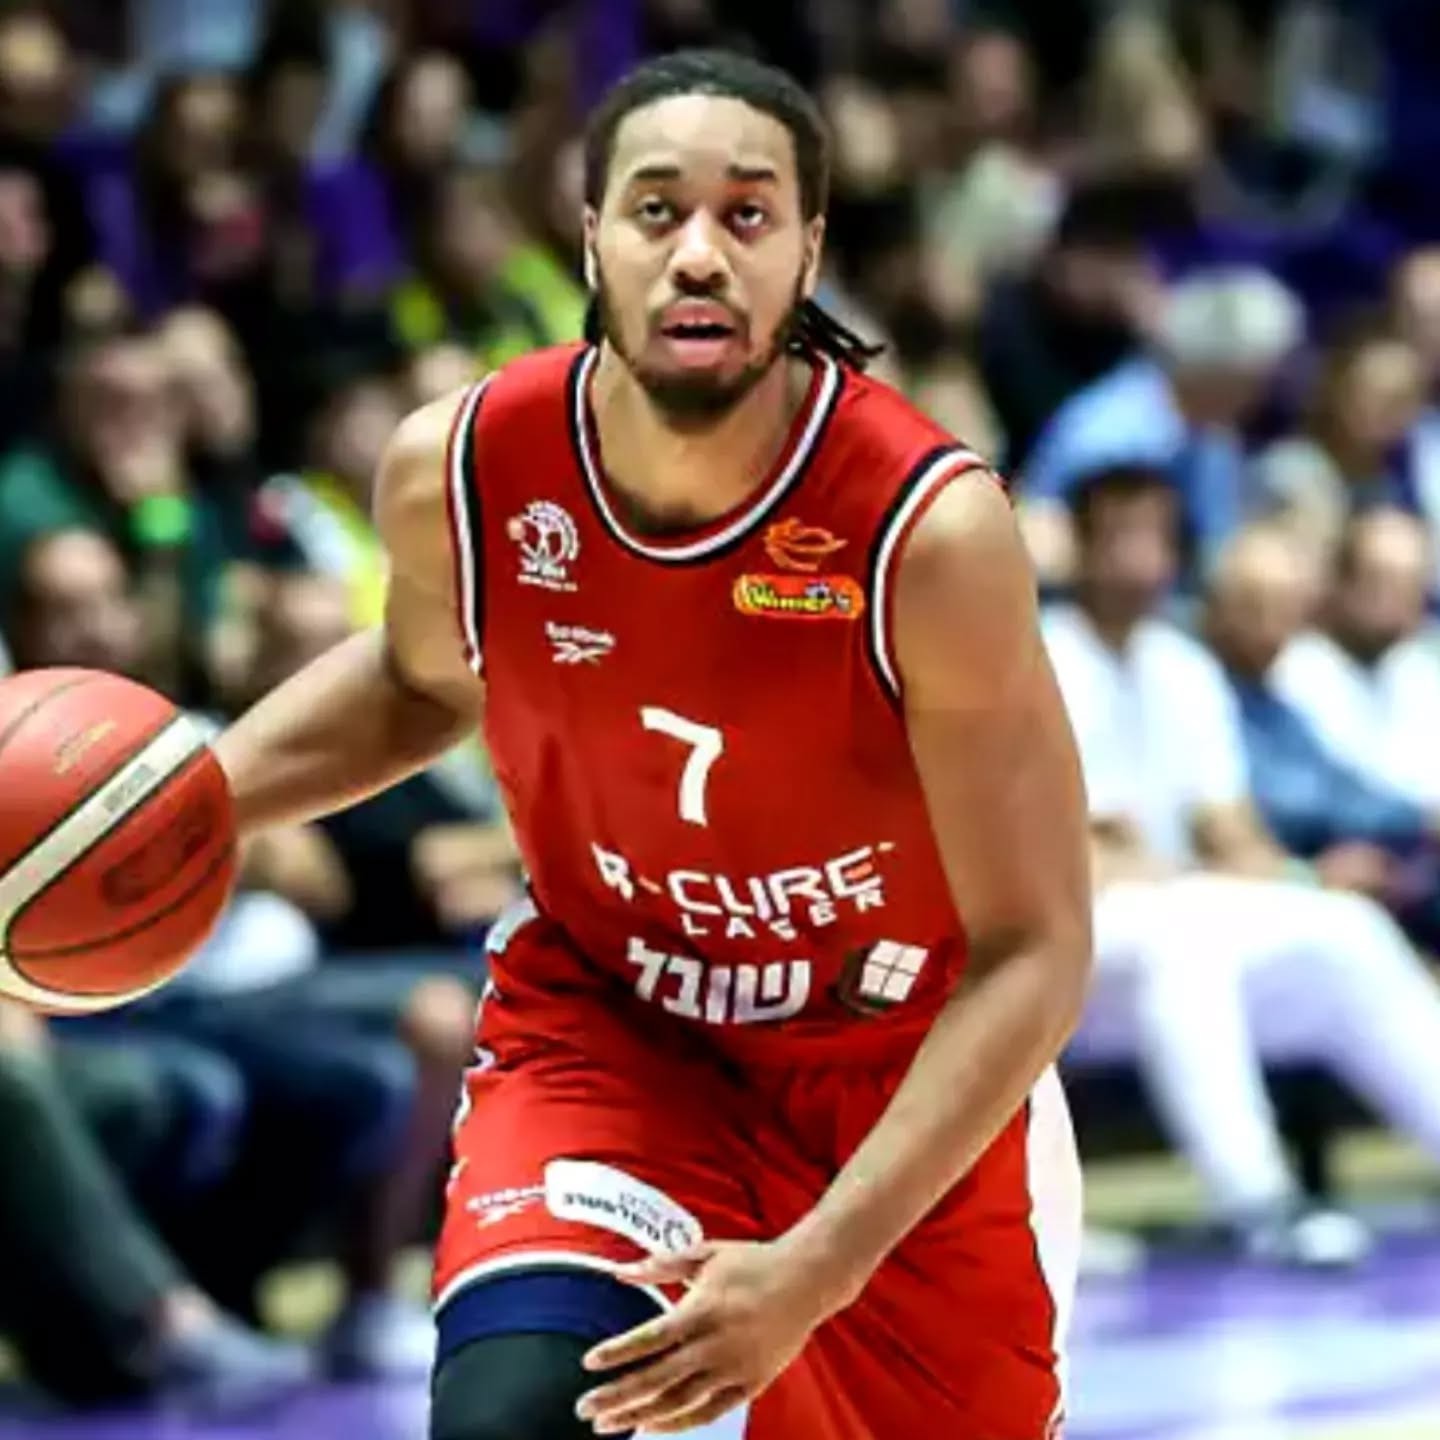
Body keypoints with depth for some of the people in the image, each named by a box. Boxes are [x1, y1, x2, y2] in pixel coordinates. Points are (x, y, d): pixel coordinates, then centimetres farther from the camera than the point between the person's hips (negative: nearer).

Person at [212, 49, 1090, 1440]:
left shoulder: (931, 530, -28)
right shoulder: (457, 474, -18)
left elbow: (1033, 953, -23)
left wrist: (815, 1269, -31)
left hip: (907, 1059, -1)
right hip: (601, 1021, 1)